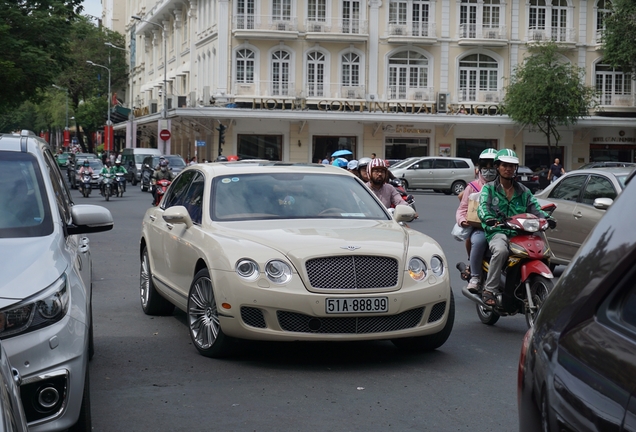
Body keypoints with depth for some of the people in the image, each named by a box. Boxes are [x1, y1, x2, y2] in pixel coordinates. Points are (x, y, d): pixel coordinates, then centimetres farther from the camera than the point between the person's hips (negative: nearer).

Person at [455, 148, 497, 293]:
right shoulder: (473, 187, 16)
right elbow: (462, 209, 10)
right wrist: (462, 220, -13)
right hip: (478, 227, -1)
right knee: (478, 240, -35)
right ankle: (475, 277, -24)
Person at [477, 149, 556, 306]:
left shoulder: (523, 191, 23)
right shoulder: (489, 188, 11)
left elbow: (534, 208, 10)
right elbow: (483, 207, -7)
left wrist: (546, 217, -14)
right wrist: (489, 218, -31)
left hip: (519, 234, 4)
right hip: (497, 232, -3)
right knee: (501, 251, -37)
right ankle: (489, 290, -28)